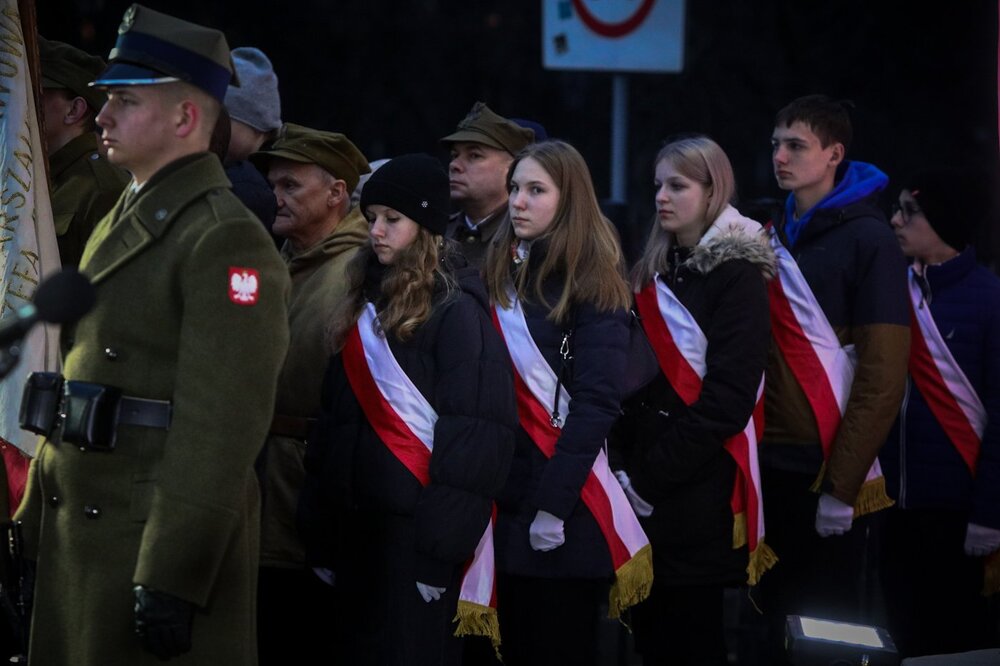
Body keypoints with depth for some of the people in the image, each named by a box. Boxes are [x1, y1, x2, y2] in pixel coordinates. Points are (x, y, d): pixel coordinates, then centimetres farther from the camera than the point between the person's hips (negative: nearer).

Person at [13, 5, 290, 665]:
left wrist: (171, 579, -22)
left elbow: (220, 424, -20)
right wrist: (35, 524, 16)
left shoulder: (227, 239, -14)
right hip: (78, 531, 9)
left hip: (156, 536, -9)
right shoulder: (121, 222, 16)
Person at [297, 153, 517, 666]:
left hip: (413, 528, -7)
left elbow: (473, 436, -14)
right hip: (355, 526, 7)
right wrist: (320, 532, 11)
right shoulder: (365, 305, 15)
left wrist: (444, 543, -19)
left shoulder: (456, 310, -8)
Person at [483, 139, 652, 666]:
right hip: (503, 497, 5)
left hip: (564, 507, -5)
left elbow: (595, 403, -14)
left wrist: (554, 503, -20)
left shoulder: (592, 285, -6)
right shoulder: (499, 274, 12)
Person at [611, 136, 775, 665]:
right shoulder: (655, 271, 14)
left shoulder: (737, 275, -7)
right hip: (645, 491, 6)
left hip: (699, 493, -6)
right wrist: (628, 460, -1)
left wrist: (648, 478, -15)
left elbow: (727, 398, -14)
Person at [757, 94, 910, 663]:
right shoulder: (775, 237, 12)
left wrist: (842, 484, -18)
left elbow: (883, 375, -14)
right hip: (772, 466, 6)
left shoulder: (867, 240, -9)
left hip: (829, 469, -6)